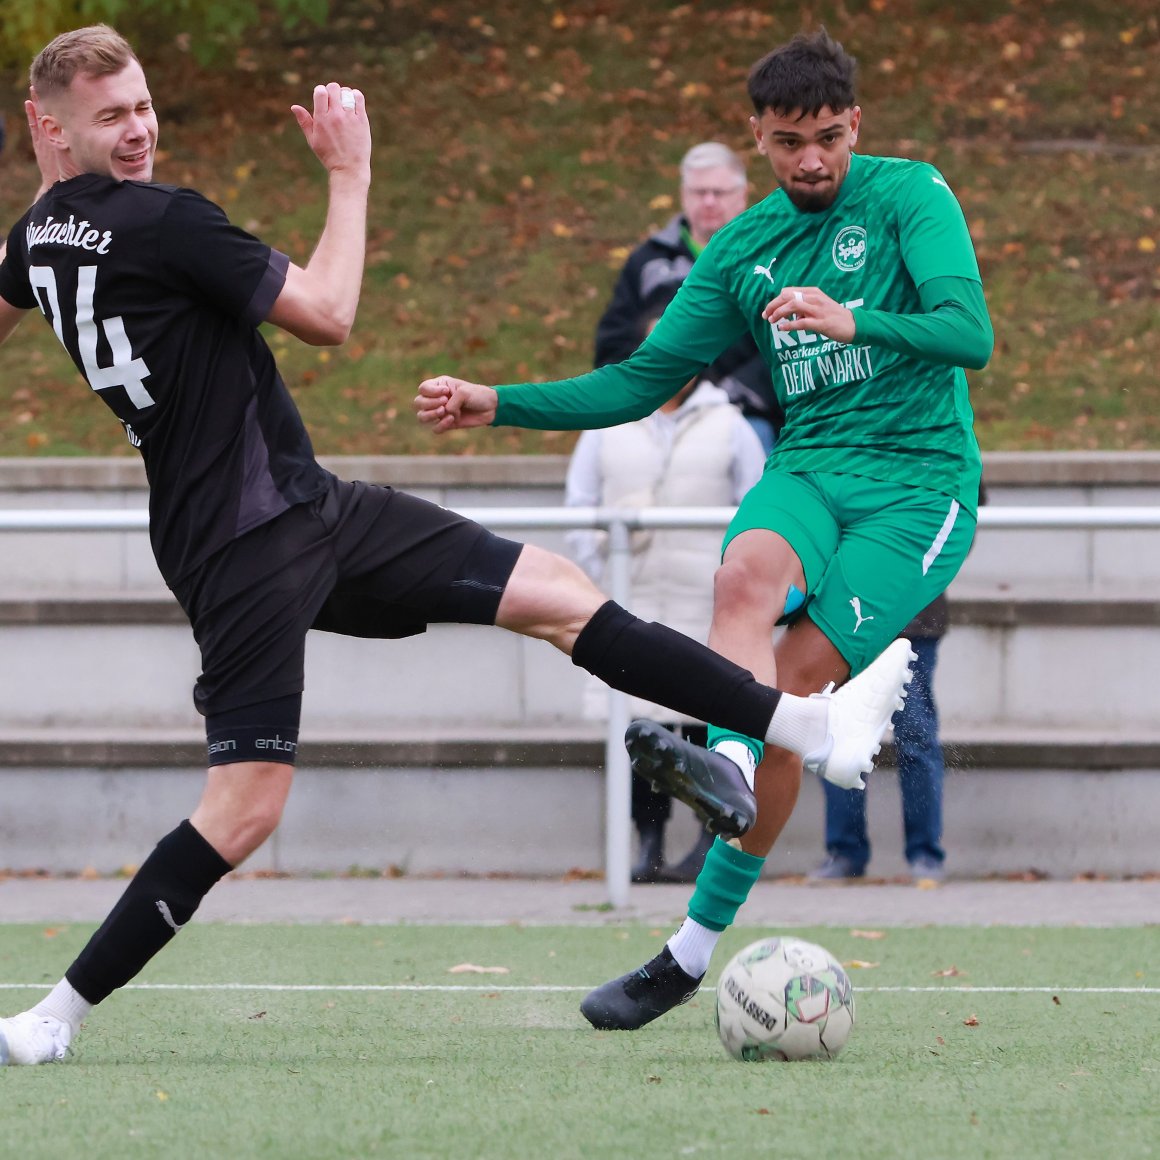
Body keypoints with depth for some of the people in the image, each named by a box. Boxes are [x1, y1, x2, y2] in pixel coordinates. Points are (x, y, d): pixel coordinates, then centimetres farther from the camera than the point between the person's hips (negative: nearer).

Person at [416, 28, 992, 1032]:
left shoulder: (911, 196, -2)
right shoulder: (742, 249, 13)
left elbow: (971, 334, -15)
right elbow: (643, 380, 14)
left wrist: (851, 320, -33)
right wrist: (494, 404, 5)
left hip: (921, 485, -4)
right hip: (809, 469, 4)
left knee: (786, 690, -16)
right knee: (747, 575, -32)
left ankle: (694, 952, -17)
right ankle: (727, 757, -57)